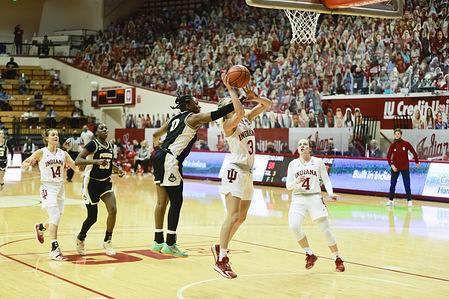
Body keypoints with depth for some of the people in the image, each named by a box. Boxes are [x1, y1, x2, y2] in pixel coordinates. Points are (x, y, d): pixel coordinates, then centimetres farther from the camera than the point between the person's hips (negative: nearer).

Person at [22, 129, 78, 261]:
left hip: (60, 187, 5)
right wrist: (29, 163, -25)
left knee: (55, 220, 12)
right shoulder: (41, 153, -4)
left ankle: (40, 228, 45)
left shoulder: (63, 154, 7)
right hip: (48, 187, -5)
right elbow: (23, 165, -3)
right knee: (55, 217, -18)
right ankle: (55, 250, -17)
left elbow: (77, 168, 9)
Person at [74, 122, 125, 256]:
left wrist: (119, 170, 7)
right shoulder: (93, 145, -15)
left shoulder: (109, 146, 6)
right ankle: (80, 238, 33)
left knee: (113, 210, -16)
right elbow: (77, 161, -24)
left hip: (105, 183, 5)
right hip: (92, 184, -5)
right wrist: (96, 161, -34)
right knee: (92, 217, 1)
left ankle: (107, 241, 2)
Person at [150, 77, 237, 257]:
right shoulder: (193, 118, -2)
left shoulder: (175, 119, 22)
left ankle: (158, 242, 15)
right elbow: (216, 115, -15)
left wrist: (156, 143, 56)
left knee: (162, 201, 11)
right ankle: (170, 245, -4)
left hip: (160, 158, 9)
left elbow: (156, 134, 33)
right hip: (169, 161, -9)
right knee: (176, 202, -6)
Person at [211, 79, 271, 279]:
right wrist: (230, 89, -23)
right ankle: (221, 261, -10)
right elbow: (240, 112, -31)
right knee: (233, 216, -13)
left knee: (241, 217, 12)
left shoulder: (247, 118, 13)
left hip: (248, 173, 8)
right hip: (235, 171, -8)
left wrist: (253, 97, -2)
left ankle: (220, 247, 27)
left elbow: (267, 104, 16)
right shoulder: (228, 124, -10)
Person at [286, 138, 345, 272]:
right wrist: (296, 182, -13)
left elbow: (326, 180, 8)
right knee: (294, 226, -21)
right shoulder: (293, 164, 10)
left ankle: (337, 259, 14)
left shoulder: (318, 162, 7)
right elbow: (288, 186, 8)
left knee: (326, 229, -5)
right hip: (298, 199, 1)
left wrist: (331, 193, -10)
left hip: (314, 197, -1)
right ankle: (310, 255, -2)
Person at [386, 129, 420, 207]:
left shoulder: (406, 144, -7)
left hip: (405, 168, -1)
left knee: (407, 185, -1)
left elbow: (414, 153, 2)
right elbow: (388, 156, -1)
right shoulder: (393, 145, -3)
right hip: (395, 168, 1)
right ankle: (391, 200, 11)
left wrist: (417, 162, 8)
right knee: (392, 185, 2)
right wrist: (391, 165, -14)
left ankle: (409, 201, 5)